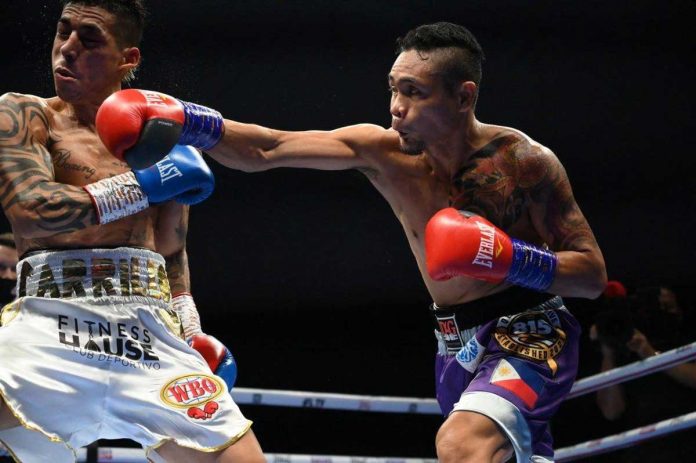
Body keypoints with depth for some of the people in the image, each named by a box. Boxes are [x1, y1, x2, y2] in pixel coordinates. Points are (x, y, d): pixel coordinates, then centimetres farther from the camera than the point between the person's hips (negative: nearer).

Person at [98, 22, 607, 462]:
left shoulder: (525, 162, -16)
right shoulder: (384, 152, -5)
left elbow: (594, 275, -12)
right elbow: (266, 150, -13)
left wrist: (510, 259, -28)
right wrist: (183, 120, -27)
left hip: (530, 337, -6)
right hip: (457, 345, 6)